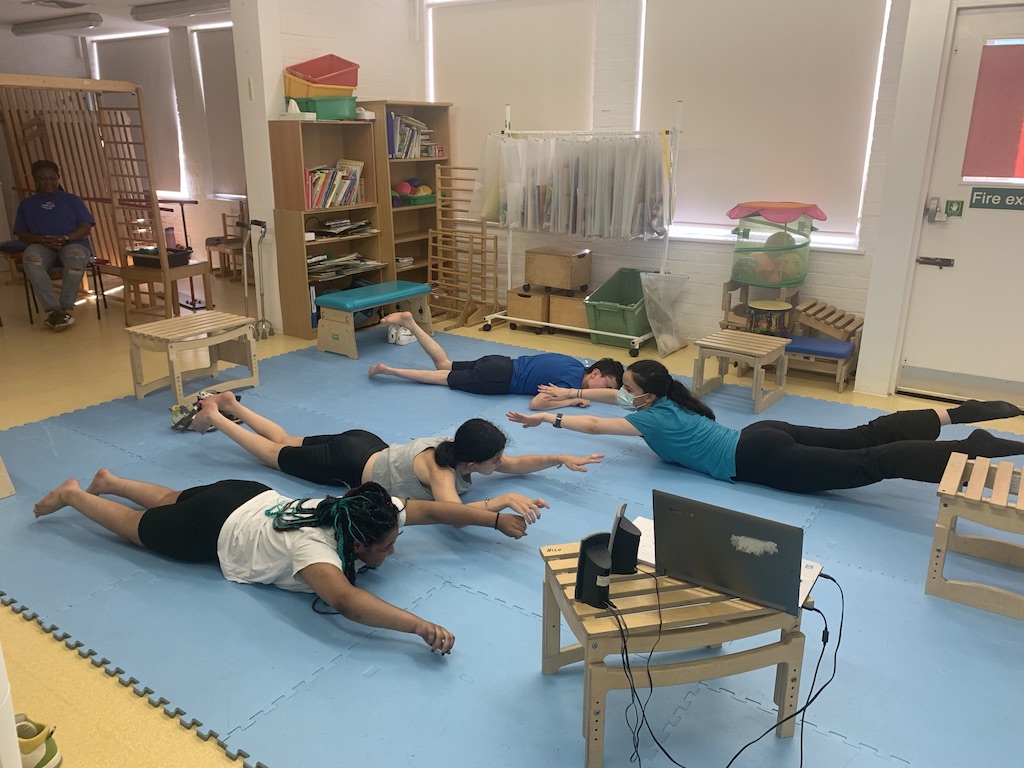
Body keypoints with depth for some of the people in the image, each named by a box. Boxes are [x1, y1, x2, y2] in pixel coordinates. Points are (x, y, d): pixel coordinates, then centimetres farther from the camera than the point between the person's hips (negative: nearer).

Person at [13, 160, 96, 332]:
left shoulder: (72, 199, 18)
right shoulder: (27, 204, 21)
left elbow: (86, 227, 7)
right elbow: (21, 234, 13)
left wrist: (64, 238, -13)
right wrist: (43, 240, -9)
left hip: (73, 243, -1)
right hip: (41, 246, 1)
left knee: (76, 257, -40)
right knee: (31, 259, -37)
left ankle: (66, 309, -38)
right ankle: (53, 309, -42)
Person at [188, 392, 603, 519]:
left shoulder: (459, 447, -14)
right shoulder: (440, 467, -36)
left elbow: (515, 464, -4)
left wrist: (560, 459, -17)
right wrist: (505, 501, -58)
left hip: (365, 445, 6)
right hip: (349, 467, -6)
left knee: (286, 442, 27)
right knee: (275, 454, 17)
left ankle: (231, 405, 41)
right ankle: (214, 415, 33)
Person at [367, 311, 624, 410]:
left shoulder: (575, 364, 6)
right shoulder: (572, 380, -21)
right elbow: (536, 403, -30)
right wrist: (574, 399, -23)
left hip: (501, 365, 7)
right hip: (500, 379, -7)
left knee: (444, 365, 19)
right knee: (443, 377, 5)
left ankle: (409, 323, 18)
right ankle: (387, 369, 11)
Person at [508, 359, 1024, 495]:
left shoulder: (653, 418, -8)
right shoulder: (668, 402, 16)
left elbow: (596, 427, -14)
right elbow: (614, 398, 32)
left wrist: (548, 419, -8)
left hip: (760, 458, -9)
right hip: (767, 435, 9)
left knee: (869, 465, -14)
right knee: (865, 437, 10)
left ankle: (975, 451, -17)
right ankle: (958, 414, 11)